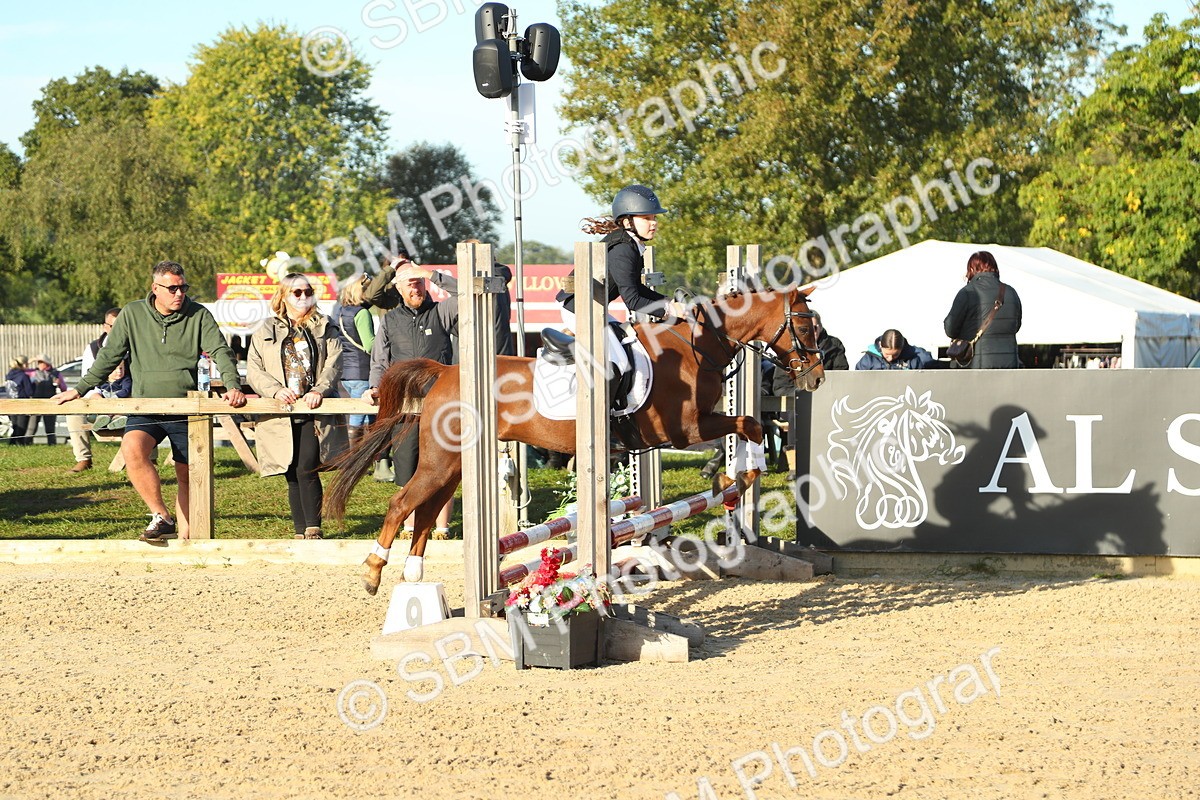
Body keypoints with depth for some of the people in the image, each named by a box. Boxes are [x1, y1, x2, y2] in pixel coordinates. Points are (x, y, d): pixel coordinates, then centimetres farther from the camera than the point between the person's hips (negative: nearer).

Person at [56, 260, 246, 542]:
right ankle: (161, 517, -21)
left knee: (187, 477, 4)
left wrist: (233, 386, -23)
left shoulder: (199, 316, 2)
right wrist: (80, 389, 9)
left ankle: (183, 537, 18)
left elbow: (220, 351, -6)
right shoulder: (132, 315, 4)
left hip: (185, 412, 0)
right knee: (132, 448, -29)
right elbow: (109, 356, 10)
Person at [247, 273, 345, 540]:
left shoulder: (325, 329, 13)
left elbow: (334, 364, 2)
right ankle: (300, 531, 12)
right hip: (281, 416, 2)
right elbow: (253, 370, 5)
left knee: (306, 470, -15)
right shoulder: (265, 332, 13)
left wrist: (319, 390, -16)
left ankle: (313, 529, -9)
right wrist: (276, 390, -12)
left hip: (314, 413, -2)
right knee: (292, 476, 4)